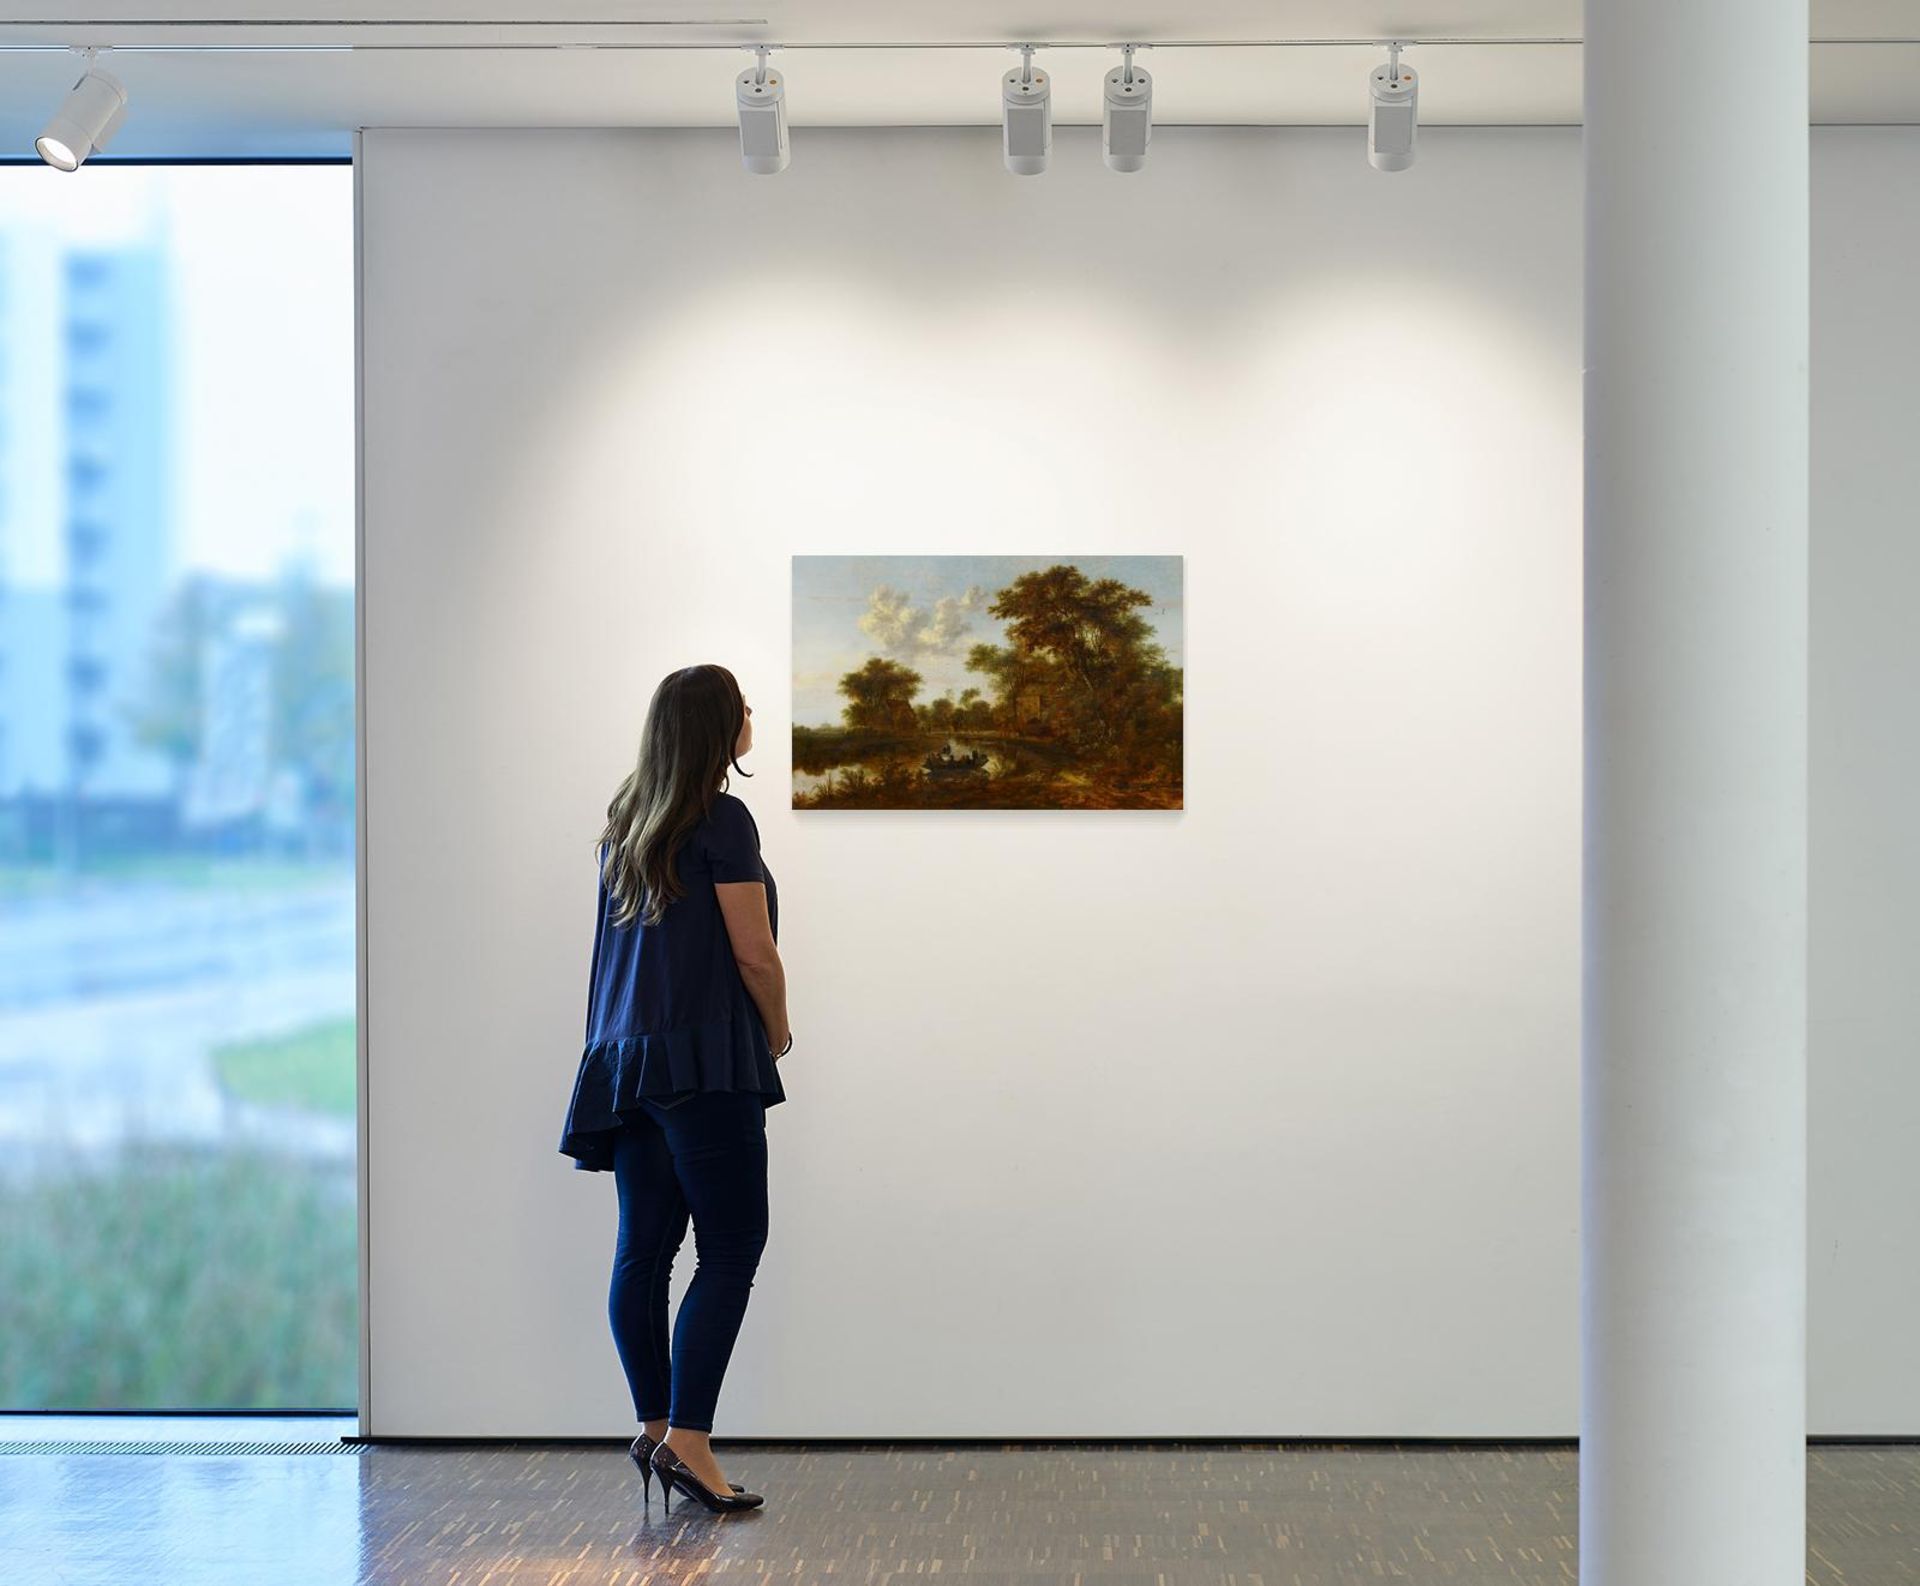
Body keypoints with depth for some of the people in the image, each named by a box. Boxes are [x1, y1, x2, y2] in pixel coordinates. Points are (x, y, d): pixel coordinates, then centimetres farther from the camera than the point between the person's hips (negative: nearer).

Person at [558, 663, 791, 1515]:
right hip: (704, 1058, -8)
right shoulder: (721, 820, -10)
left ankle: (654, 1427, 14)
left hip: (624, 1057, 8)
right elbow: (754, 952, -10)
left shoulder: (625, 822, 13)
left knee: (642, 1249, 9)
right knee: (730, 1249, -5)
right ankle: (688, 1438, -11)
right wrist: (777, 1033, 6)